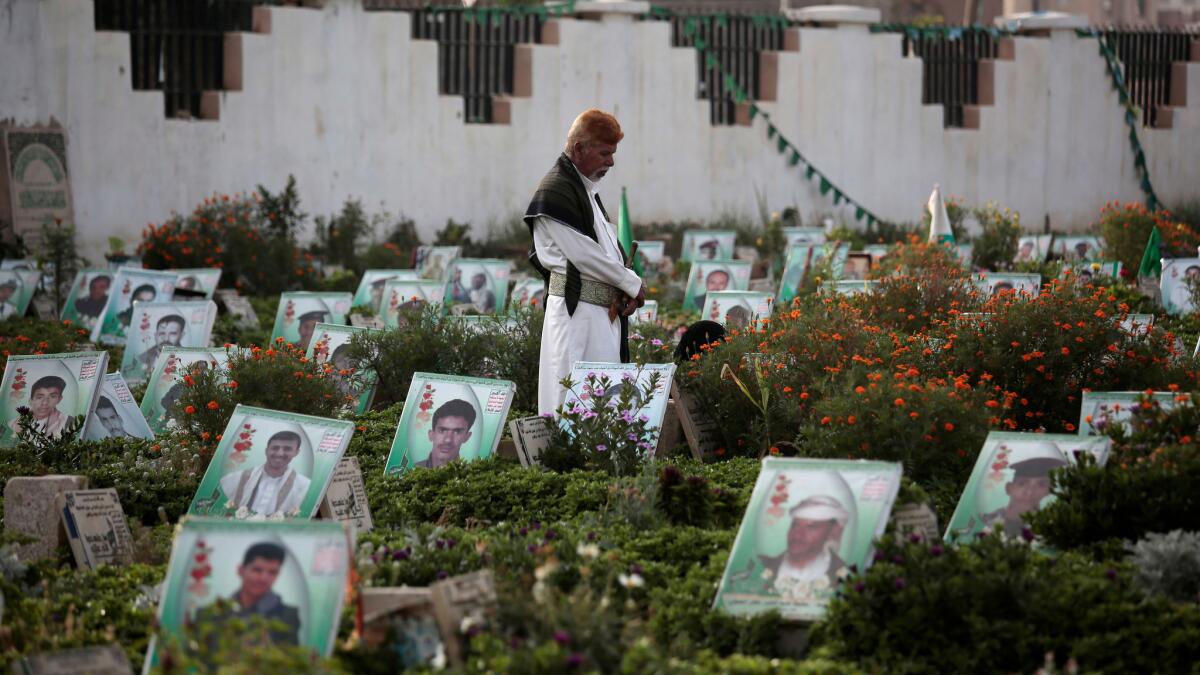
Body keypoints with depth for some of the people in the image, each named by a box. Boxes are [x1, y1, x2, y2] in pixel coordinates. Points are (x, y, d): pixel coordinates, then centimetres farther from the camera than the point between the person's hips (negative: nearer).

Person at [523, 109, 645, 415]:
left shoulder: (587, 189, 19)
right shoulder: (555, 191, -12)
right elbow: (582, 254, -16)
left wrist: (626, 289, 3)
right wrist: (631, 284, -6)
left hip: (605, 310, 9)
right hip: (576, 312, -9)